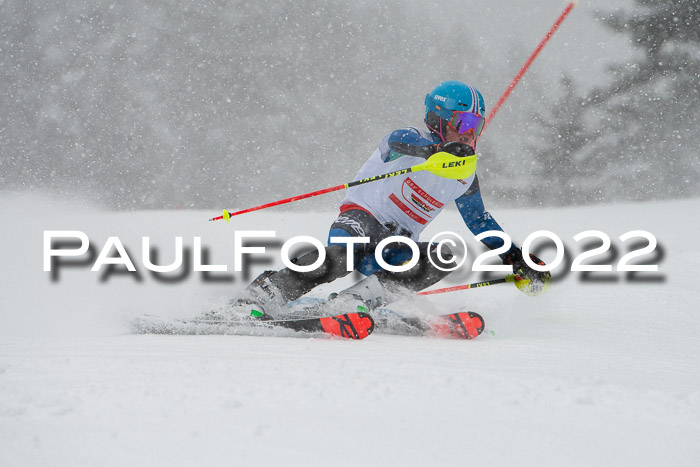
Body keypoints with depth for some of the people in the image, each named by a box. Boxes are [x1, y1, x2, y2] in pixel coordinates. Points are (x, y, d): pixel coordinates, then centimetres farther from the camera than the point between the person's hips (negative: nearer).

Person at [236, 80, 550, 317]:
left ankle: (356, 300, -30)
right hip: (363, 217, -6)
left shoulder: (465, 179, 16)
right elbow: (400, 143, -30)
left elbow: (481, 222, 29)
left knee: (444, 258, -25)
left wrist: (516, 259, 20)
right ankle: (257, 300, -33)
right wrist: (440, 150, -51)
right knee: (338, 256, -38)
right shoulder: (414, 138, -4)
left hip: (399, 246, 6)